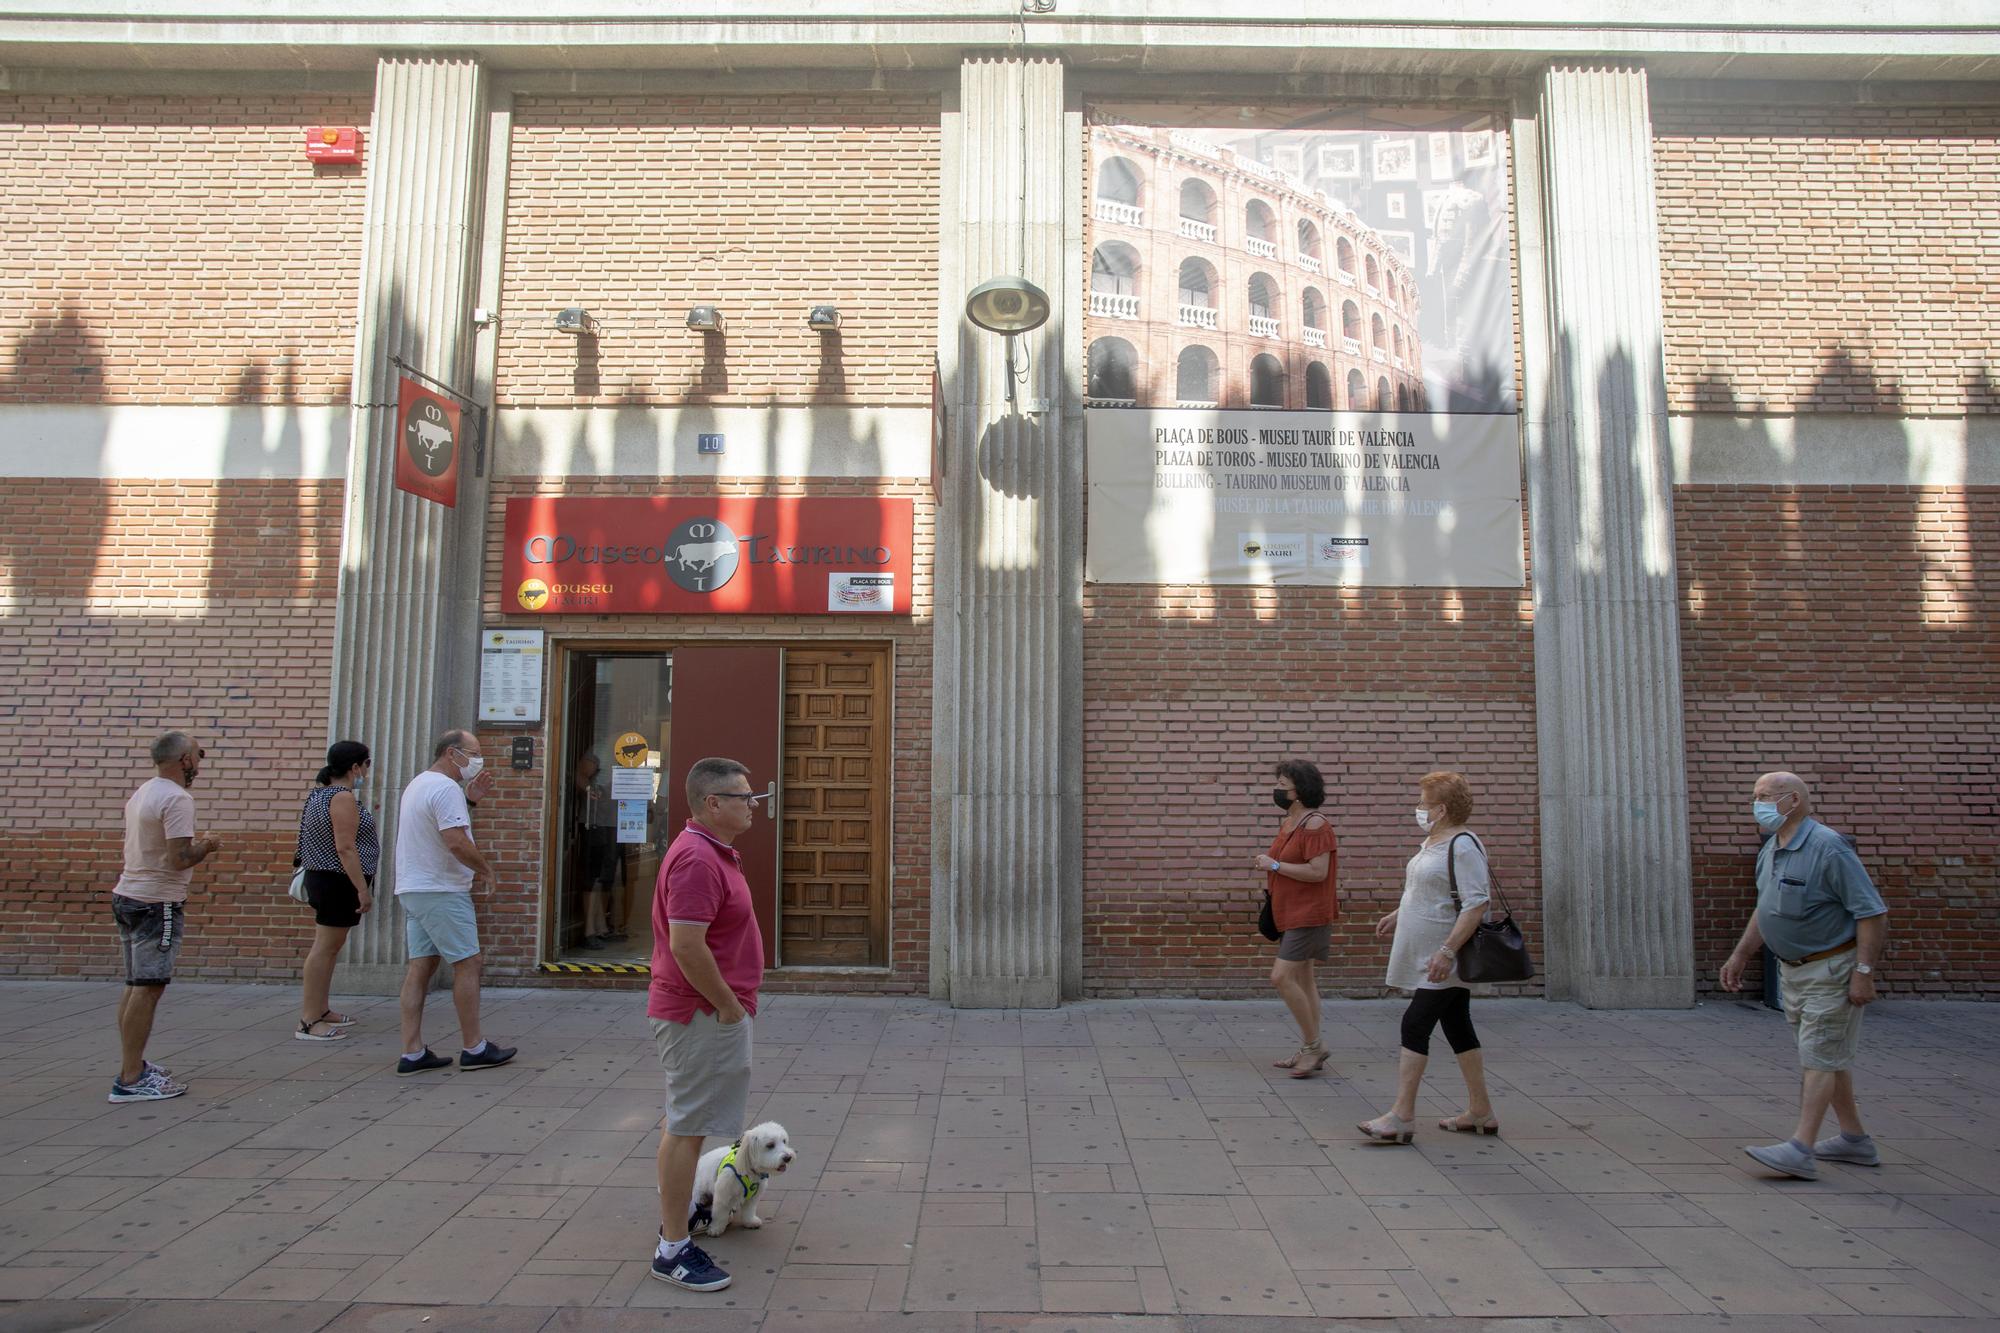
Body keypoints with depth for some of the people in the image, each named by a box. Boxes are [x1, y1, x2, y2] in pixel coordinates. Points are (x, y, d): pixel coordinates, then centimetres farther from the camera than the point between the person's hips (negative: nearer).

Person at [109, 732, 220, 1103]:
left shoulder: (141, 793, 13)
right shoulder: (177, 799, -17)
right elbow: (180, 859, -23)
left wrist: (192, 846, 16)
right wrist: (206, 847, -5)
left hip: (127, 895, 10)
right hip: (157, 904, -10)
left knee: (135, 986, 16)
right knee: (148, 988, -7)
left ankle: (132, 1065, 24)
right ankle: (130, 1080, -6)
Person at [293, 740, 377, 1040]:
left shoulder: (319, 794, 14)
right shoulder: (343, 798, -17)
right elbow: (345, 848, -23)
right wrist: (363, 889, -22)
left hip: (320, 878, 11)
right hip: (339, 882, -11)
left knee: (327, 945, 16)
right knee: (326, 947, -7)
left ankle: (319, 1011, 25)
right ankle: (308, 1022, -5)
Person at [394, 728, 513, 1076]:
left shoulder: (419, 784, 18)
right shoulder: (446, 788, -16)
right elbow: (457, 842, -24)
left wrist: (469, 799, 18)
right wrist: (485, 869, -10)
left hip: (413, 888, 10)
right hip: (441, 891, -10)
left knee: (421, 966, 8)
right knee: (467, 963, -3)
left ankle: (412, 1053, 8)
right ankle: (474, 1048, 3)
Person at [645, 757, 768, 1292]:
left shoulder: (714, 853, 12)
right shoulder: (698, 860, -23)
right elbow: (686, 946, -29)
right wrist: (728, 1005, -20)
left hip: (707, 1011, 11)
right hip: (704, 1014, -11)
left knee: (686, 1122, 22)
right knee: (687, 1127, -3)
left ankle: (676, 1213, 37)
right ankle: (673, 1248, 6)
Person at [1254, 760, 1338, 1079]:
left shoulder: (1315, 825, -17)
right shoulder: (1287, 822, 13)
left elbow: (1318, 871, -24)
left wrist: (1275, 865, -18)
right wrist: (1268, 867, 10)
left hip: (1308, 915, -10)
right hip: (1289, 914, 10)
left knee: (1282, 978, -14)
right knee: (1303, 980, 13)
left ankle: (1313, 1044, 1)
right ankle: (1308, 1051, 21)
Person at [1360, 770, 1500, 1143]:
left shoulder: (1463, 845, -18)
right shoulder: (1432, 842, 13)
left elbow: (1476, 903, -25)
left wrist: (1447, 951, -29)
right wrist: (1399, 914, 25)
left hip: (1444, 960, -10)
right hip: (1429, 956, 10)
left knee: (1415, 1025, -11)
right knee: (1457, 1028, 14)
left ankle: (1402, 1116, -8)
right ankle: (1480, 1112, 24)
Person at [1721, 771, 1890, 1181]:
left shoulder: (1828, 848, -21)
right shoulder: (1770, 851, 7)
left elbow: (1873, 913, -21)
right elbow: (1765, 910, 19)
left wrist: (1864, 972, -24)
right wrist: (1740, 955, 17)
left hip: (1832, 969, -9)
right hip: (1793, 969, 9)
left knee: (1818, 1056, -9)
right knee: (1829, 1055, 15)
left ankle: (1801, 1150, -10)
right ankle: (1855, 1139, 27)